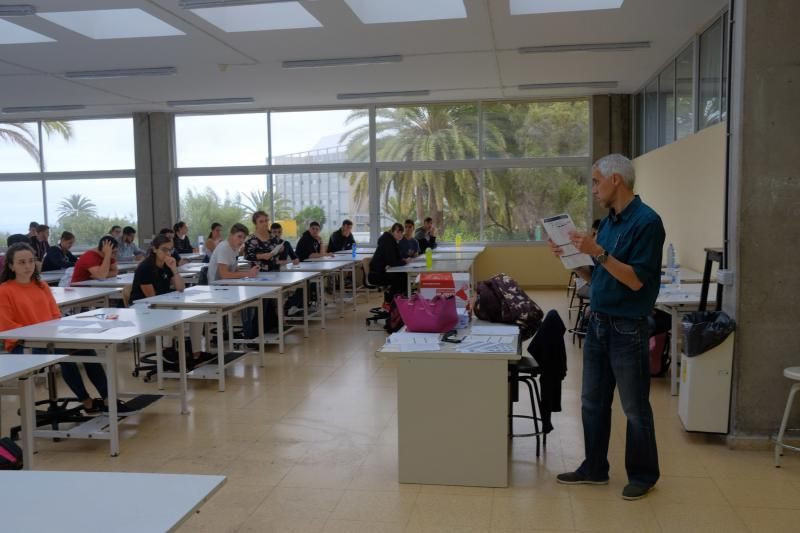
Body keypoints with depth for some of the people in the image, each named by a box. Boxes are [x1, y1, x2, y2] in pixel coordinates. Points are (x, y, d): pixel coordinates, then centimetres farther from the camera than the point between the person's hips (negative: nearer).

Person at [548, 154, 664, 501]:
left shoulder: (646, 221, -15)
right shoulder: (608, 222, 10)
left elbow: (636, 279, -21)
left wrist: (598, 252, -25)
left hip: (627, 328, -8)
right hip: (598, 322, 8)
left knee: (634, 408, 6)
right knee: (593, 402, 15)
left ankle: (643, 475, 23)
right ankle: (594, 468, 28)